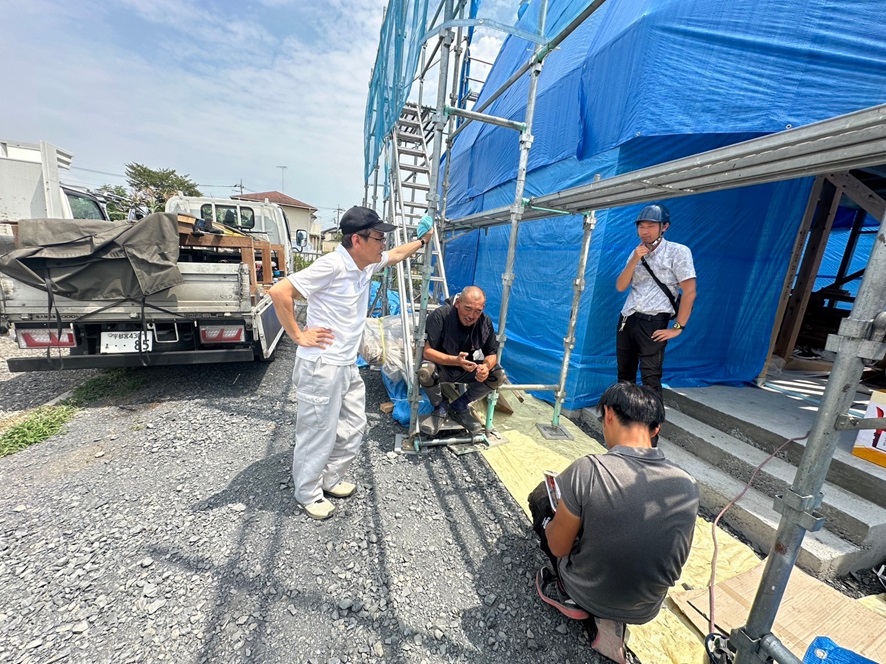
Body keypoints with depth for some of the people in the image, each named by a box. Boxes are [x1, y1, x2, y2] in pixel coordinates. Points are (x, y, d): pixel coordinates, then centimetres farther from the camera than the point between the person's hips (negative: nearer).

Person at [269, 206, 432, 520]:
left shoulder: (367, 264, 5)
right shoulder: (332, 265, -21)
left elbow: (396, 254, 27)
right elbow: (278, 291, -23)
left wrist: (422, 240, 34)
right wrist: (298, 335, -17)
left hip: (347, 365, 9)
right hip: (321, 366, -9)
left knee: (353, 427, 19)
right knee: (318, 434, 8)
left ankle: (331, 480, 40)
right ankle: (308, 495, 32)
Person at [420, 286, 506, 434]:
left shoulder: (486, 322, -11)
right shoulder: (440, 315, -25)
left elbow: (492, 354, -5)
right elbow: (427, 351, -28)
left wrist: (486, 366, -30)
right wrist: (455, 360, -43)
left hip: (466, 370, 4)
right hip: (440, 367, -4)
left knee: (499, 375, -17)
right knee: (426, 371, -37)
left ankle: (459, 406, 2)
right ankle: (440, 407, -4)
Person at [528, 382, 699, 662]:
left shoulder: (587, 470, -31)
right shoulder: (688, 486, -17)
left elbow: (558, 547, -16)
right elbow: (673, 558, 1)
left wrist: (563, 510, 4)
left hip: (587, 593, -4)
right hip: (646, 610, 4)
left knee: (540, 497, 14)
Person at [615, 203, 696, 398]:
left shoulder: (678, 252, -5)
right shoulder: (637, 253, 13)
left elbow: (689, 292, -9)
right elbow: (620, 287, 4)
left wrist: (678, 327, -10)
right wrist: (634, 261, -10)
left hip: (652, 323, -6)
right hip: (626, 320, 6)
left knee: (650, 379, -5)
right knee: (624, 375, 15)